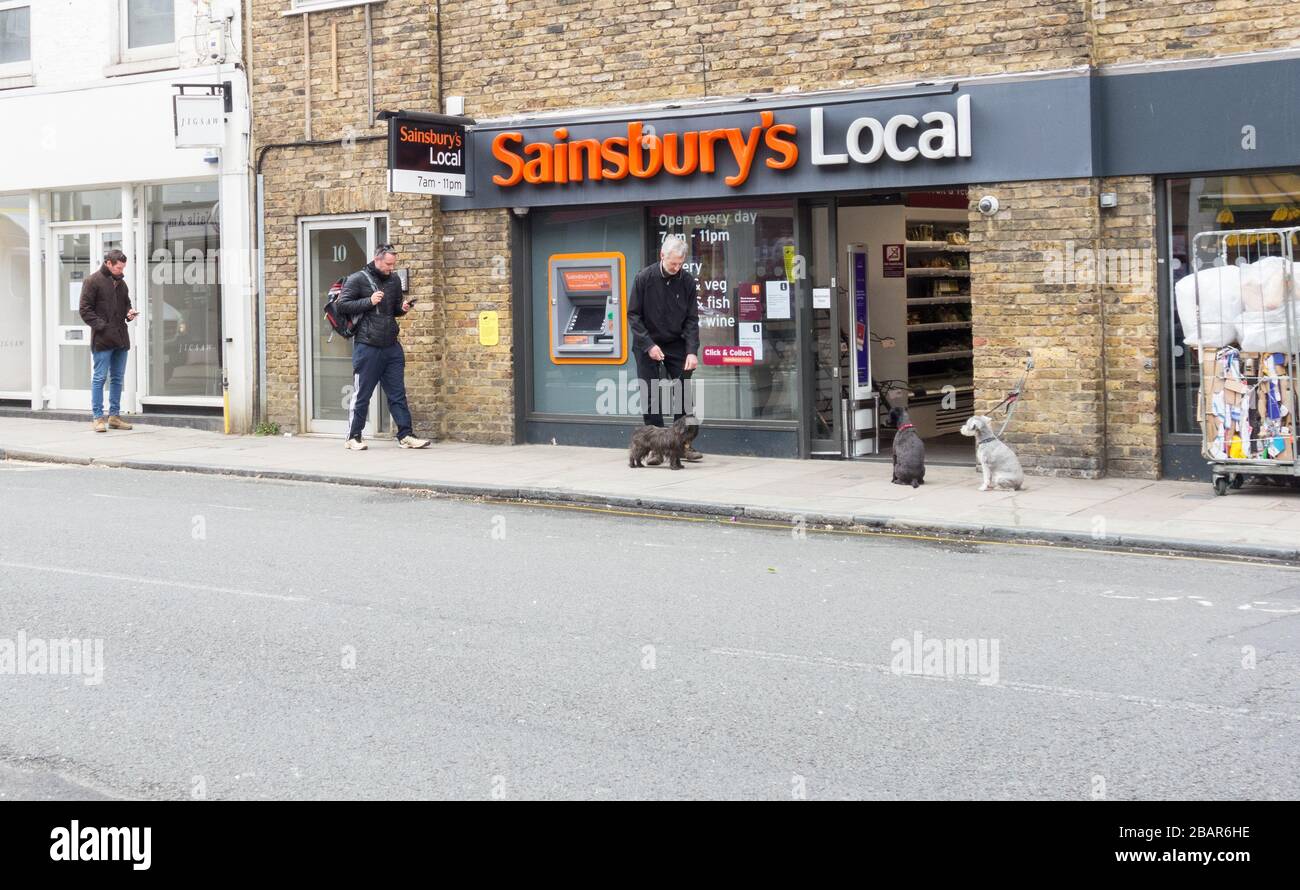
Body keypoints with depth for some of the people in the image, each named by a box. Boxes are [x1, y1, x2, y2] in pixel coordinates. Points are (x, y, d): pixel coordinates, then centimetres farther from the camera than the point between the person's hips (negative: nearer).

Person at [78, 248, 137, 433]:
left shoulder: (121, 282, 16)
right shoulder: (92, 281, -5)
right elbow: (85, 309, -8)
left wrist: (128, 313, 6)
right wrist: (101, 326, -16)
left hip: (121, 338, 7)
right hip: (102, 339, -7)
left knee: (117, 378, 11)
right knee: (99, 378, -5)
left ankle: (114, 416, 18)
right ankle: (97, 418, -1)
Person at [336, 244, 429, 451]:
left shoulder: (394, 280, 12)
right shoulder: (357, 279, -5)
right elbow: (342, 305, -7)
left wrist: (402, 309, 0)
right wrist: (369, 302, -16)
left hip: (391, 347, 5)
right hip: (366, 346, -5)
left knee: (398, 394, 6)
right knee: (362, 395, 2)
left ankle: (405, 436, 10)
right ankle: (353, 437, 11)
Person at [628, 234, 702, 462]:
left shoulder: (687, 281, -6)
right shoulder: (644, 278, -11)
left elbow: (692, 319, -4)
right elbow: (633, 315, -8)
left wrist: (692, 351, -15)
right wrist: (649, 345, -16)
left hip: (676, 344, 2)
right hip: (648, 344, -2)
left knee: (682, 392, -1)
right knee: (651, 395, -4)